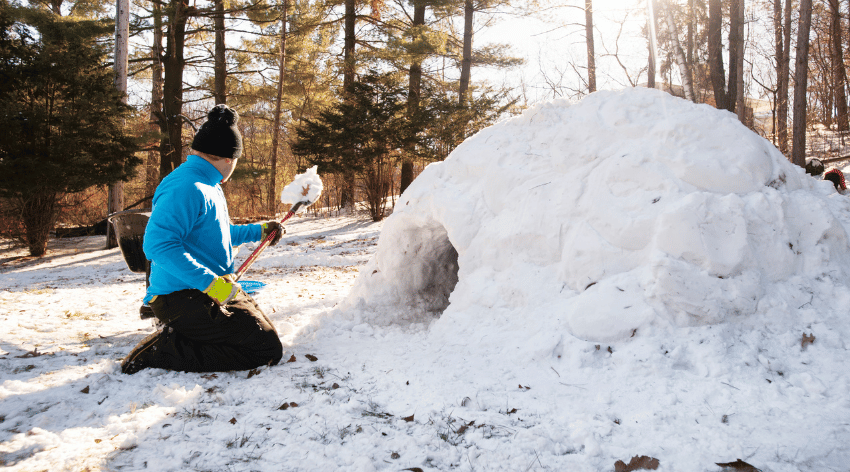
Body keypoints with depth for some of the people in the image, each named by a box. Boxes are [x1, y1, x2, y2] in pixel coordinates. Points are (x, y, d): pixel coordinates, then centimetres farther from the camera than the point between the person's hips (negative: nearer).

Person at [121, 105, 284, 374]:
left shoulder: (209, 187, 16)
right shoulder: (186, 188, -18)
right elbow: (158, 244, -29)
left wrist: (259, 231, 37)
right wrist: (210, 282, -31)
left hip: (215, 291, 11)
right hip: (184, 298, -11)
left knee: (261, 328, 27)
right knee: (267, 349, -17)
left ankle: (179, 336, 13)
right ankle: (161, 350, -14)